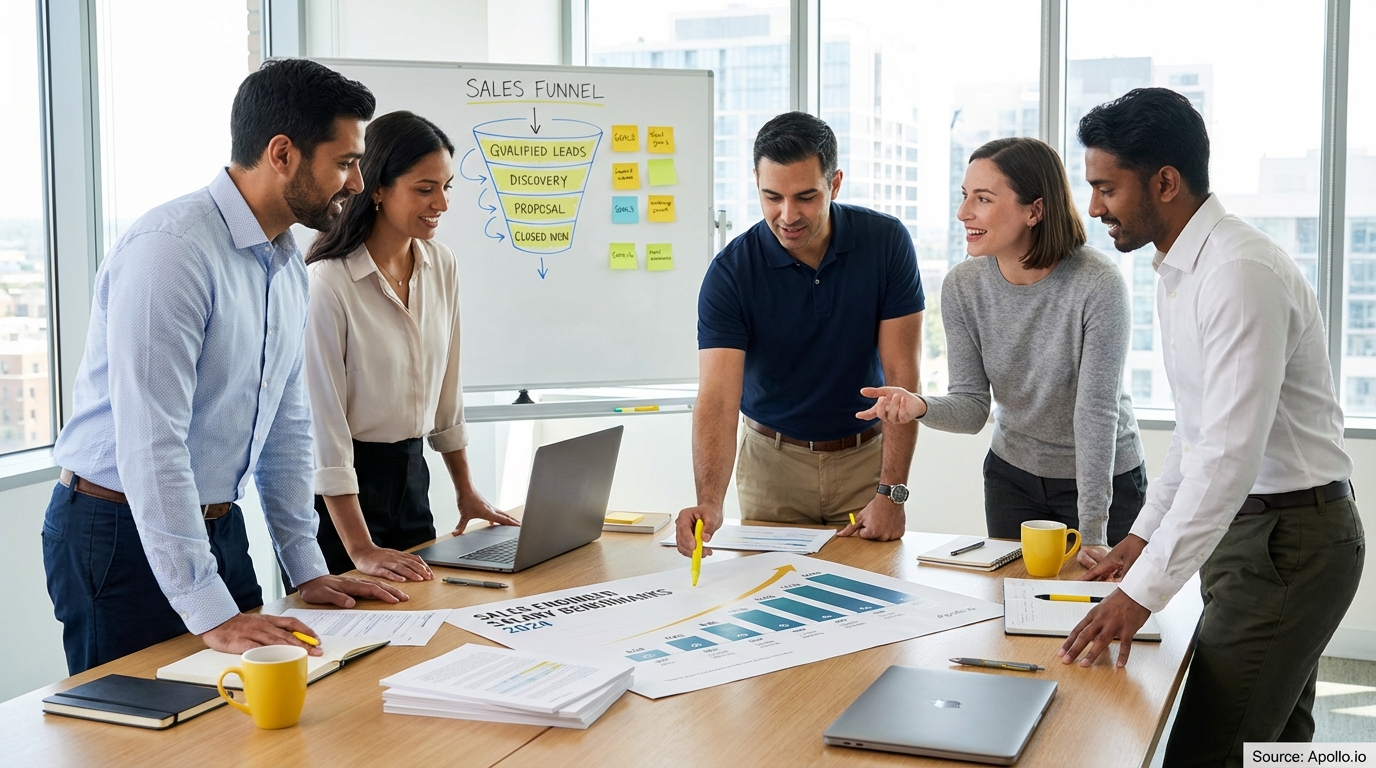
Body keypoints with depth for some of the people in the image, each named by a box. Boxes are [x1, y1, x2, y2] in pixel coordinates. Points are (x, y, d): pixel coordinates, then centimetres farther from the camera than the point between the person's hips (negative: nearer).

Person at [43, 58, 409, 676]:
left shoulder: (289, 266, 7)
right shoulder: (171, 250, -22)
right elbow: (151, 445, -27)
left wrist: (307, 569, 11)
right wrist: (211, 614, -27)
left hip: (218, 528, 8)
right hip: (124, 535, -8)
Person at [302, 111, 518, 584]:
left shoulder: (442, 267, 2)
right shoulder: (327, 283, -20)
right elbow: (323, 419, -21)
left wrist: (466, 491, 14)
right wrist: (360, 550, -24)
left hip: (410, 473, 7)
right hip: (340, 491, -6)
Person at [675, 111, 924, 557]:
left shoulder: (885, 242, -14)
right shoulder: (731, 272, -16)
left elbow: (901, 377, -13)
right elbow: (718, 398, -24)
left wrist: (891, 494, -20)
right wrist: (709, 502, -41)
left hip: (866, 457, 1)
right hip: (772, 461, 0)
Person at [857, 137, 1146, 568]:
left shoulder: (1099, 286, -24)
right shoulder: (962, 286, -11)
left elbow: (1097, 411, -23)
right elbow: (972, 408, -9)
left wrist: (1092, 532, -23)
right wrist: (922, 407, -32)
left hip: (1106, 480, -4)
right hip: (1011, 477, 4)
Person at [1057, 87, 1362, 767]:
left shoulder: (1240, 274, -22)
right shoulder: (1178, 271, 11)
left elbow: (1232, 454, -28)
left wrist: (1144, 590, -27)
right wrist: (1144, 534, 18)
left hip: (1287, 538, -10)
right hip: (1246, 527, 10)